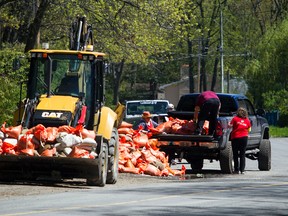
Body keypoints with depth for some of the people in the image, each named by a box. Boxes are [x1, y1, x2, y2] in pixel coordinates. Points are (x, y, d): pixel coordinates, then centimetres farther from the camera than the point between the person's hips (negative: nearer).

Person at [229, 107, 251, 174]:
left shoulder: (235, 119, -5)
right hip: (244, 137, 2)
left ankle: (236, 169, 7)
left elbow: (230, 125, -3)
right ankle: (242, 170, 2)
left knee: (235, 154, 7)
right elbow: (249, 130, 8)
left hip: (235, 138, -2)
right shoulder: (247, 121, 3)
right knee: (242, 155, 6)